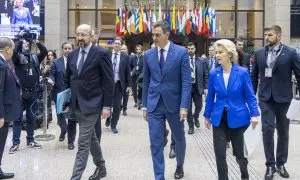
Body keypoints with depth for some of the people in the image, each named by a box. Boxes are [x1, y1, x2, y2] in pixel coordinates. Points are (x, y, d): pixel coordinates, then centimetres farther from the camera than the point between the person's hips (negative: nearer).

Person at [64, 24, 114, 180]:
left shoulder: (101, 53, -10)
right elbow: (67, 79, 16)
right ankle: (101, 167, 37)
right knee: (91, 138, 19)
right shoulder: (72, 54, 8)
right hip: (76, 104, 7)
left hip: (91, 104, -7)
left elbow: (108, 81, -10)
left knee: (83, 143, -7)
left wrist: (107, 105, -13)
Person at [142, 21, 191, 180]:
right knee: (155, 144, -1)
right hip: (154, 105, 2)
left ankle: (179, 165, 44)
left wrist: (184, 106, -14)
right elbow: (146, 82, 9)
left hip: (174, 103, -1)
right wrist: (145, 105, 7)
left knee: (179, 138, 18)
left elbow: (186, 81, -8)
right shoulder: (148, 55, 4)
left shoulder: (181, 52, -6)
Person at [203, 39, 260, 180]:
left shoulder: (242, 72, -10)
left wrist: (254, 114, -15)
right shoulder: (213, 73, -3)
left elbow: (250, 95, -6)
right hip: (219, 118, 2)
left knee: (238, 152, 14)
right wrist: (207, 115, 8)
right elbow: (210, 97, 5)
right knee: (219, 154, 0)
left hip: (237, 117, -1)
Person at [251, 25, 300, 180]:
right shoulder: (259, 53, 4)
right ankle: (270, 165, 6)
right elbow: (254, 76, 10)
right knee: (267, 130, -6)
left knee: (283, 132, 10)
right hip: (266, 98, 1)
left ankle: (280, 163, 25)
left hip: (283, 98, -1)